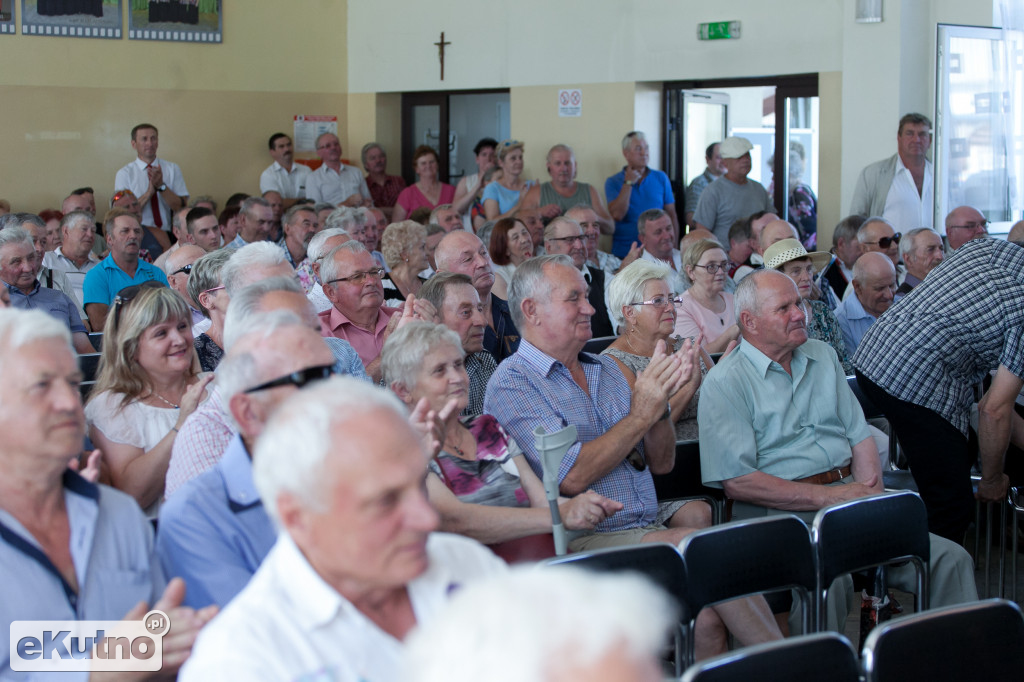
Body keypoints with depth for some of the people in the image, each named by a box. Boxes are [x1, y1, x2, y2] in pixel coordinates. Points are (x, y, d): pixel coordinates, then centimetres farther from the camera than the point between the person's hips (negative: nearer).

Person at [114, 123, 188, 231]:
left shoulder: (173, 169, 9)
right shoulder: (124, 174, 4)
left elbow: (182, 207, 1)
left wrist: (161, 186, -11)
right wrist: (149, 192, -13)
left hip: (167, 233, 2)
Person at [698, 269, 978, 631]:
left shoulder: (823, 355, 21)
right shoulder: (724, 383, -2)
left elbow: (860, 436, 17)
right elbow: (737, 482, -11)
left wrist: (873, 499, -3)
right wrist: (827, 497, -14)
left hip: (846, 495, 6)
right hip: (781, 510, -6)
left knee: (950, 559, -12)